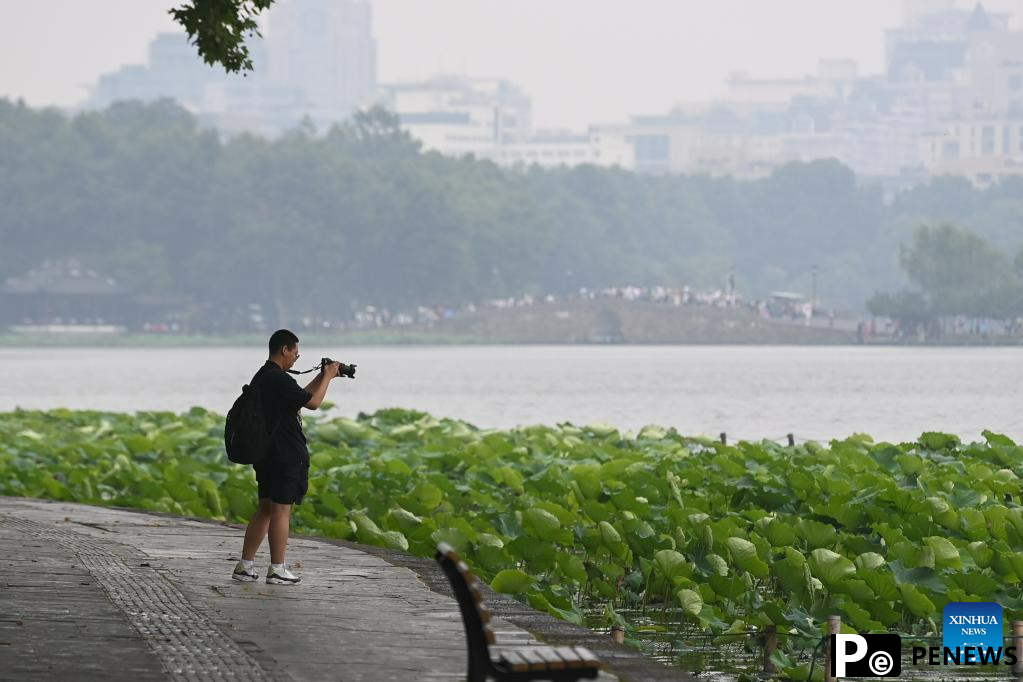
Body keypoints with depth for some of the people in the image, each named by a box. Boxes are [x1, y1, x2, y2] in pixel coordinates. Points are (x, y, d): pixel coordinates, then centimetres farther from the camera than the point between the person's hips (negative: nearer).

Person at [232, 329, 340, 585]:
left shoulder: (262, 377, 14)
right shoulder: (278, 379, -18)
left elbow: (300, 397, 25)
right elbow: (312, 402, -15)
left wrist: (321, 377, 22)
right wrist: (327, 377, -2)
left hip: (266, 455, 10)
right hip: (285, 456, -10)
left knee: (265, 509, 13)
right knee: (281, 510, -3)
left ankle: (245, 565, 11)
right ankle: (277, 570, 1)